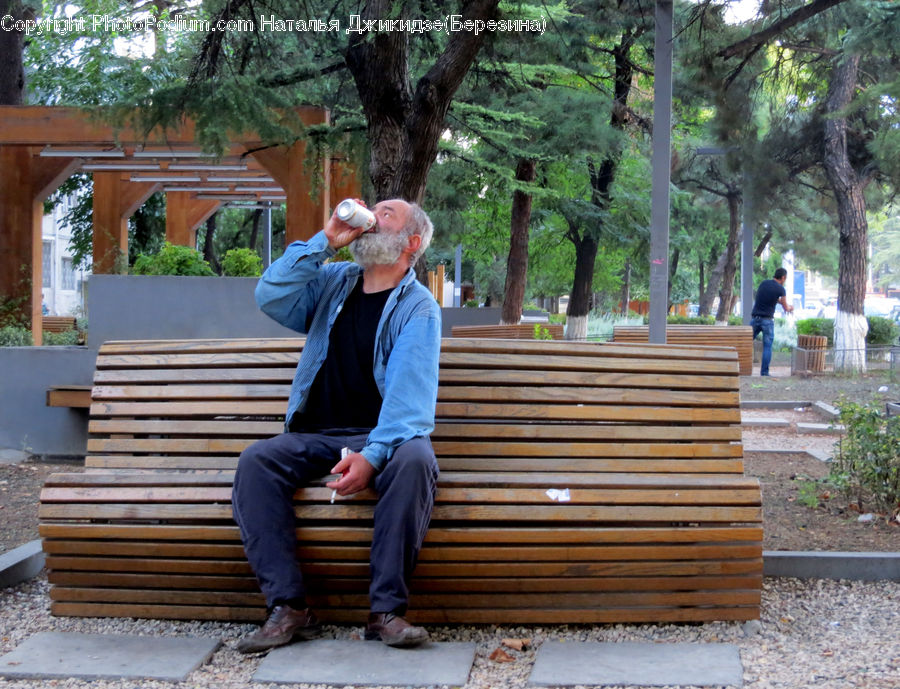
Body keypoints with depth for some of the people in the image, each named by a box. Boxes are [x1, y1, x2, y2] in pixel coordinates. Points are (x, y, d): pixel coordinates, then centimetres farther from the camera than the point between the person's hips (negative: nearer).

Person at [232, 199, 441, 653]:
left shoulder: (418, 307, 1)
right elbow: (270, 298, -2)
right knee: (255, 461, -24)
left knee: (414, 461, -35)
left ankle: (386, 609, -31)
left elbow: (410, 396, -11)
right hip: (314, 436, 3)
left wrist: (373, 454, -27)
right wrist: (325, 240, -5)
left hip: (383, 436, -3)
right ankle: (288, 607, -27)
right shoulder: (331, 283, 16)